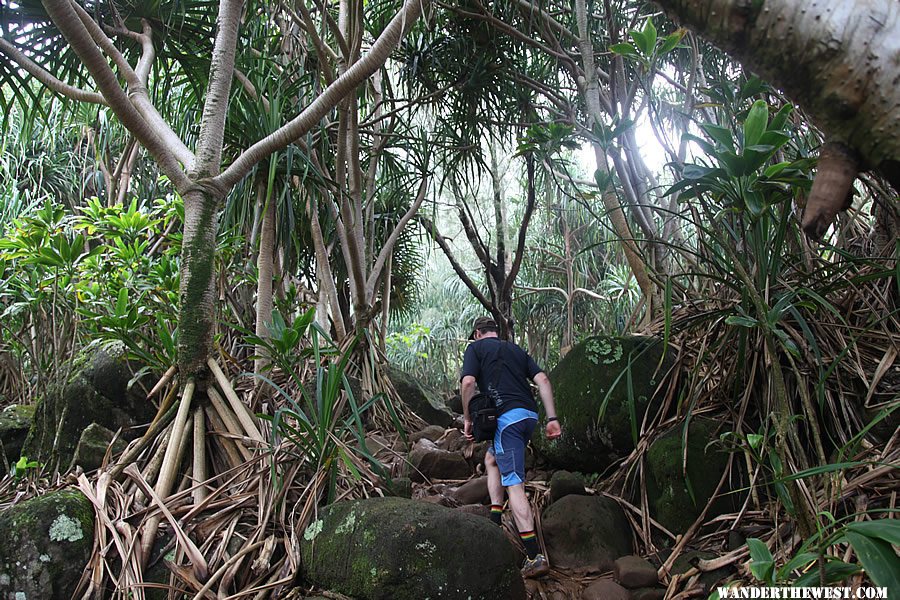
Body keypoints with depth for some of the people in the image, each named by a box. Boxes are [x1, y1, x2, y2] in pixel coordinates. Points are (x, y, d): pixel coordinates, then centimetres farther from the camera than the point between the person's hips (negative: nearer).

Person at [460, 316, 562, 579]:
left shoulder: (476, 348, 8)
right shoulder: (516, 349, 23)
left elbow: (467, 382, -9)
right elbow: (542, 380, 11)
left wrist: (467, 419, 3)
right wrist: (552, 418, 7)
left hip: (507, 417, -7)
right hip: (530, 415, 7)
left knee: (514, 484, -8)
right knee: (491, 459, 27)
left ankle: (535, 557, -11)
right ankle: (495, 521, 21)